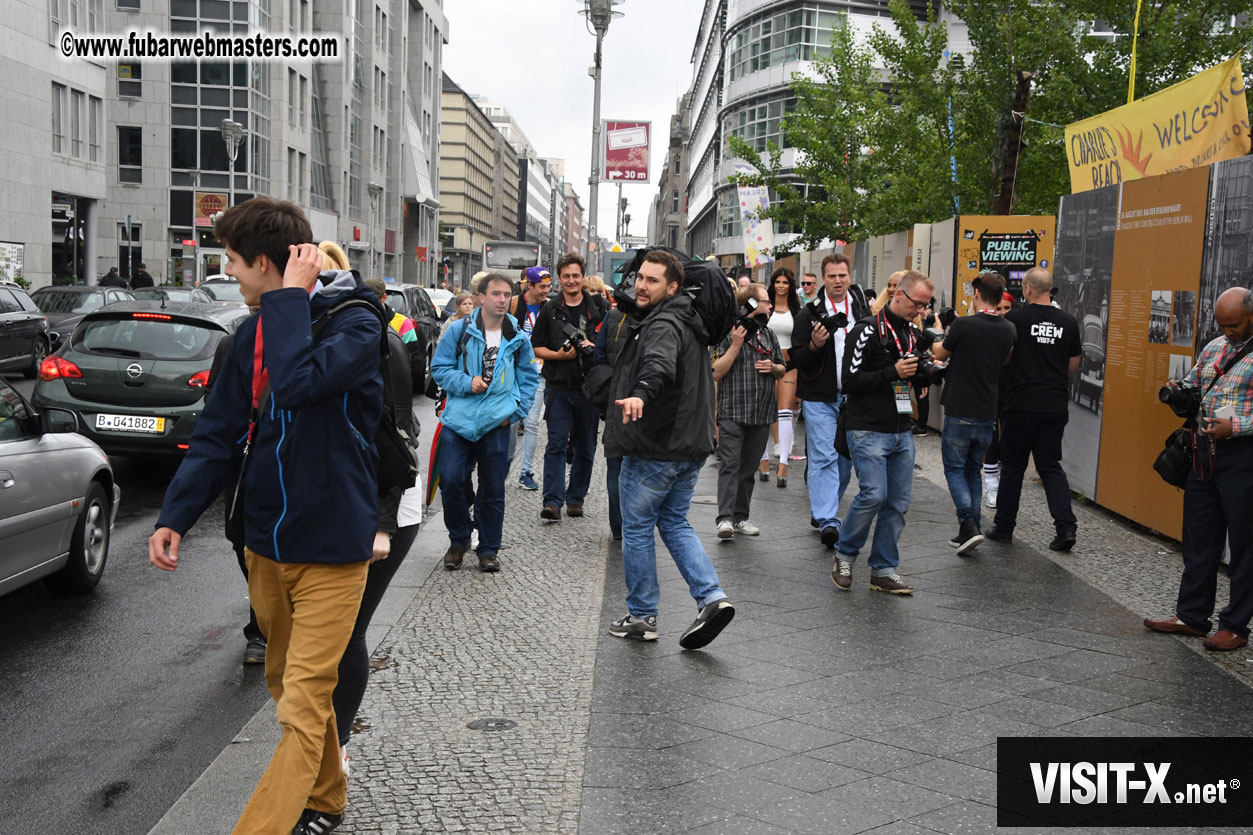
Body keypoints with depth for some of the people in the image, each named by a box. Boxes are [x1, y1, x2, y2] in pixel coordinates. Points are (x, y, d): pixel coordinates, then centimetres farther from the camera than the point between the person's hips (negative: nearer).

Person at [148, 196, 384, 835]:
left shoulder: (356, 323, -15)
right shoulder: (257, 331, 6)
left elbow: (299, 381, -34)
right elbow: (220, 430, 6)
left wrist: (291, 295, -23)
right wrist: (176, 514, -3)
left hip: (330, 547, -8)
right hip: (265, 543, 8)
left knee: (303, 709, -5)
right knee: (288, 683, 21)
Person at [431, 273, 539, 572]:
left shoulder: (518, 338, 6)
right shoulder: (460, 330, 1)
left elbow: (529, 378, 13)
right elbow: (439, 367, 4)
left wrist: (515, 410, 2)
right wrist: (466, 383, -12)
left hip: (497, 424, 1)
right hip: (459, 420, -1)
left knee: (492, 490, 6)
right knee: (451, 480, -8)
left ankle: (488, 549, 21)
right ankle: (458, 540, 15)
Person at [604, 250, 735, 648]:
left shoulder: (663, 324, -17)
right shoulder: (686, 323, 16)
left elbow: (659, 364, -40)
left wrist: (641, 394, -58)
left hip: (655, 449, -9)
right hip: (689, 444, 9)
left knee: (637, 527, 4)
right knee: (675, 523, 17)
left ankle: (641, 615, 14)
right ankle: (712, 597, 3)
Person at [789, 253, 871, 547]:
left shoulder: (863, 310, 9)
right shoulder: (809, 314, 0)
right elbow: (795, 359, -3)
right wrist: (814, 345, -22)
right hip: (820, 398, -4)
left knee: (845, 459, 10)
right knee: (823, 458, -10)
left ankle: (822, 511, 25)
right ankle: (827, 520, -12)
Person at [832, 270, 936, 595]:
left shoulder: (914, 333, 14)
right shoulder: (868, 330, -9)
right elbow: (851, 381, -13)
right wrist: (893, 372, -19)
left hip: (902, 431, 7)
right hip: (869, 431, -7)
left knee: (898, 501, 5)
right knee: (874, 494, -15)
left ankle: (883, 570, 14)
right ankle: (844, 556, 8)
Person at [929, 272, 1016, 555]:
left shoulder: (963, 325, -14)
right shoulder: (1009, 331, 2)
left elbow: (940, 354, 4)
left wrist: (940, 336, 25)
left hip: (960, 413, -5)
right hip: (988, 414, 5)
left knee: (954, 469, 6)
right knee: (974, 471, 16)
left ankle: (969, 524, -10)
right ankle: (971, 530, 18)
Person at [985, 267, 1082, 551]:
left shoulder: (1014, 319, -9)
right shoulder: (1068, 322, 3)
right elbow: (1073, 365, 11)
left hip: (1022, 404, -3)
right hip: (1056, 405, 3)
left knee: (1013, 466, 8)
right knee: (1050, 465, 11)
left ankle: (1003, 527, 16)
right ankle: (1065, 525, -2)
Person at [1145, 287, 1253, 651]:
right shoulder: (1214, 348, 13)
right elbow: (1194, 382, 26)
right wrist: (1180, 389, 4)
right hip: (1205, 453, 7)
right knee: (1199, 541, 13)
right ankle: (1191, 615, 23)